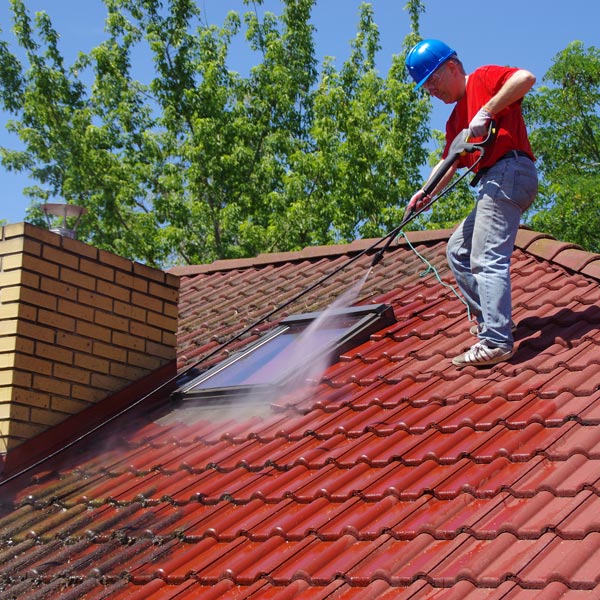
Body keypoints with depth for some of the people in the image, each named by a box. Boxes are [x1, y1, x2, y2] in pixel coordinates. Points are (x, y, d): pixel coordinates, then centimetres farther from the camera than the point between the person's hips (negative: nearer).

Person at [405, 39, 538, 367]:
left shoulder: (483, 78, 2)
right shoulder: (456, 119, 26)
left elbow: (526, 77, -17)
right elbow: (449, 162, 19)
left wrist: (487, 111, -20)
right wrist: (427, 192, 2)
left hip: (509, 171, -11)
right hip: (492, 184, 11)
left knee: (486, 259, -18)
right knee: (457, 250, 17)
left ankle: (496, 342, -23)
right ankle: (489, 319, 16)